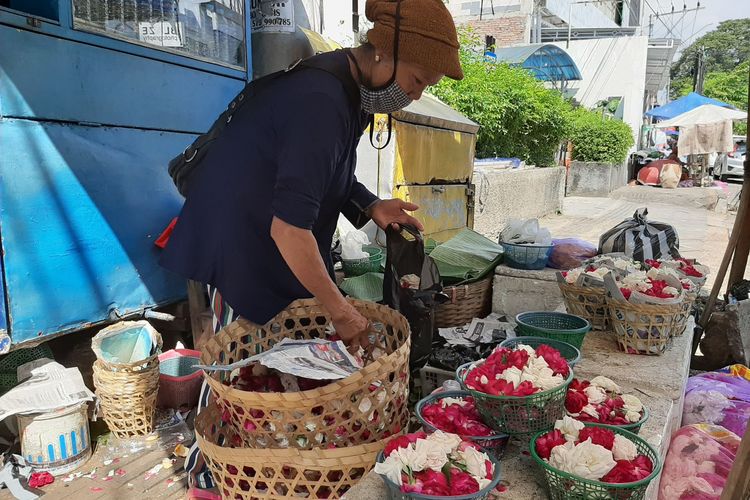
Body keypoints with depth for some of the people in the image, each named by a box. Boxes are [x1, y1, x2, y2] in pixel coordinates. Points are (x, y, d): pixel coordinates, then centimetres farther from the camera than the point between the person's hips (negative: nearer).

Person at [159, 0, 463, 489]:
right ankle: (209, 467, 27)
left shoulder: (352, 87, 1)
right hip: (242, 241, -9)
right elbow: (288, 227, -32)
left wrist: (370, 206, -5)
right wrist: (340, 310, -25)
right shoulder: (321, 103, -30)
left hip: (271, 243, 9)